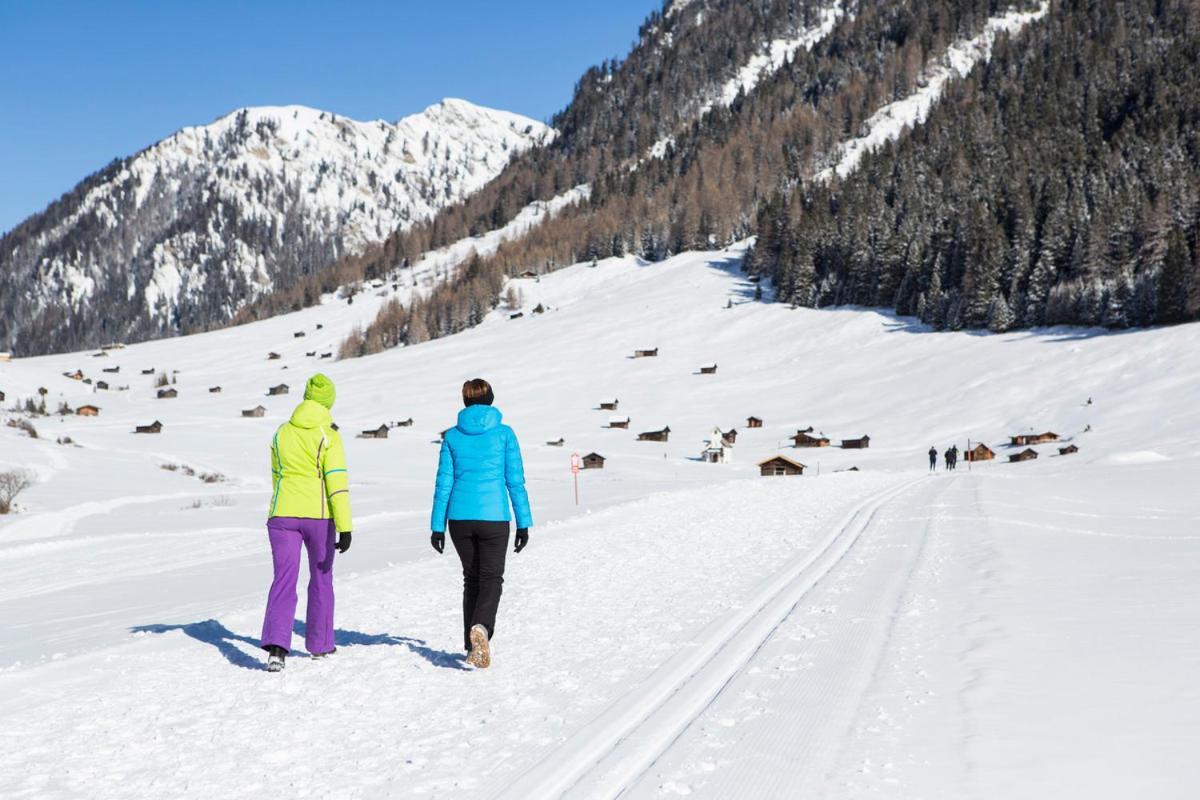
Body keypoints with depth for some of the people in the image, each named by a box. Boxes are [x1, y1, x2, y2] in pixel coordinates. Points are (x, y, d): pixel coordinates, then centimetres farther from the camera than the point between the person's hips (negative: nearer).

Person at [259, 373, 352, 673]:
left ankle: (276, 646, -24)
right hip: (319, 516, -2)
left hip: (283, 514, 2)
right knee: (321, 578, 16)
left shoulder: (282, 433, 8)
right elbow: (337, 482, -14)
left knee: (284, 580, -4)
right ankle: (320, 644, 26)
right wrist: (344, 528, -15)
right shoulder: (328, 436, -7)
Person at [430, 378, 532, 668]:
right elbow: (516, 481, -3)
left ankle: (472, 646, 18)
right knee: (491, 578, 6)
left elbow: (443, 483, 2)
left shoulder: (452, 436, 3)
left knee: (471, 578, 18)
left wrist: (437, 526, 6)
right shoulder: (504, 433, -1)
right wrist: (523, 522, 2)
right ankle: (481, 628, -23)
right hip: (493, 517, -2)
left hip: (459, 518, 2)